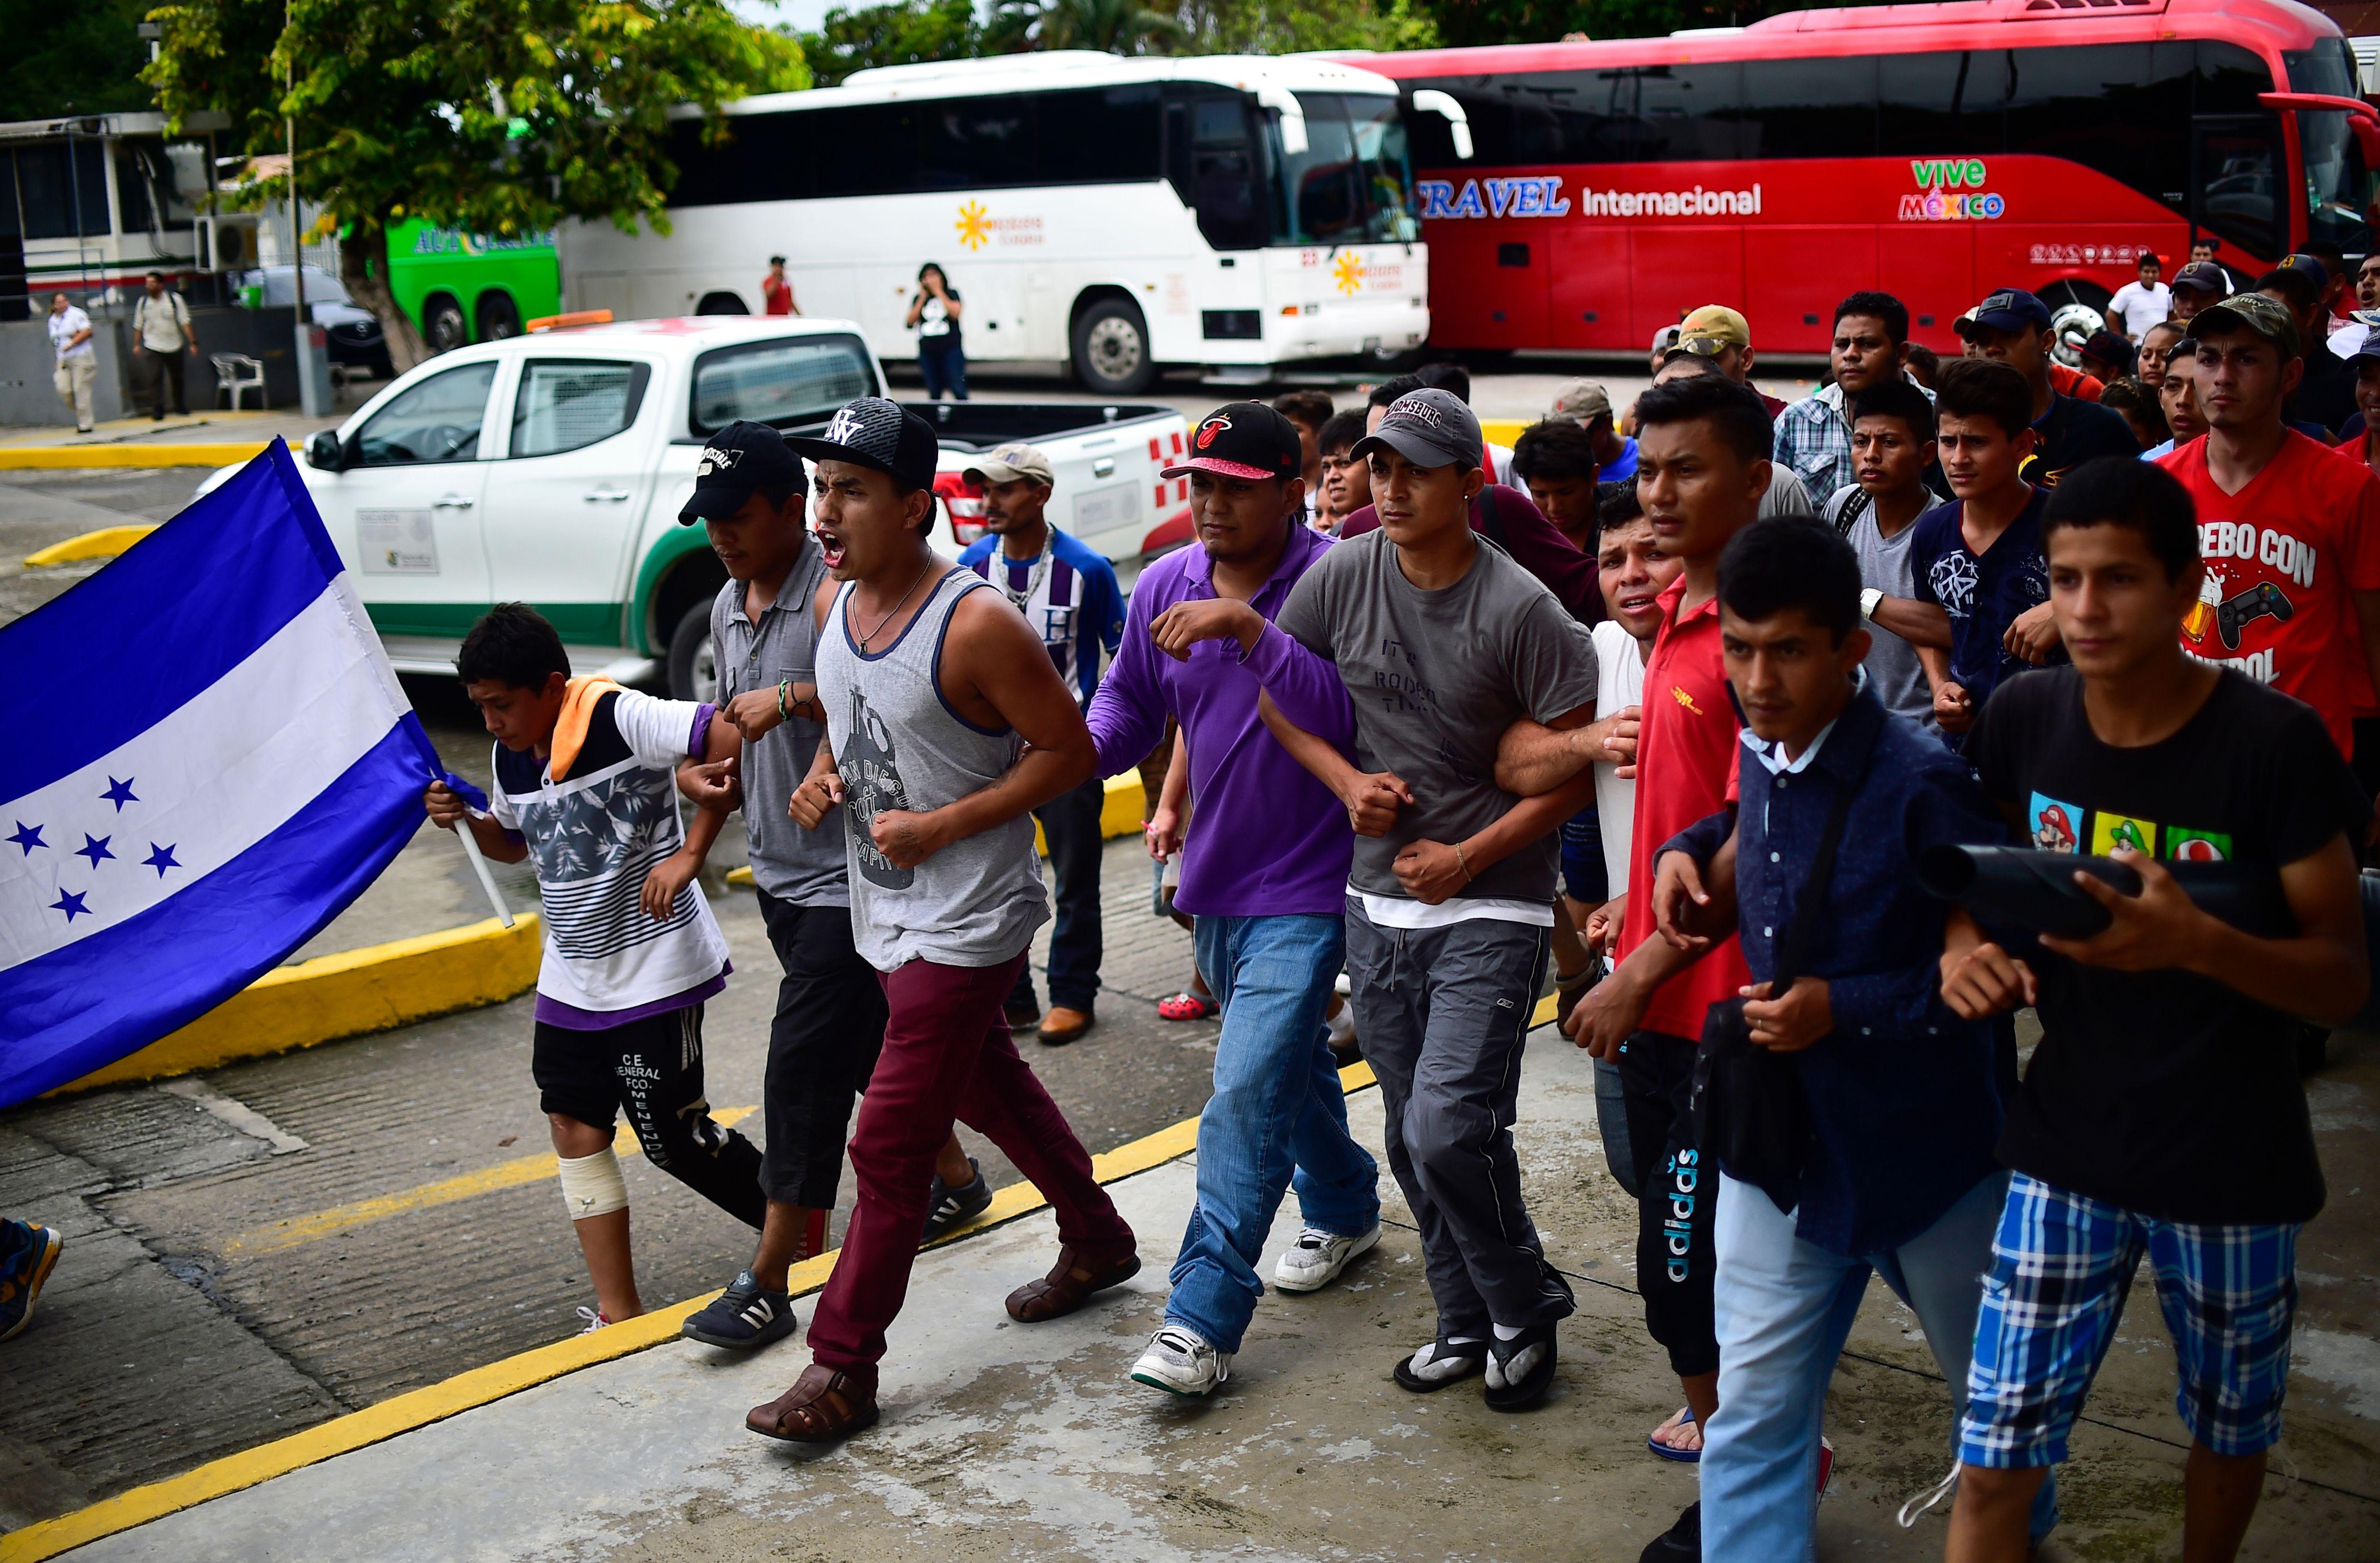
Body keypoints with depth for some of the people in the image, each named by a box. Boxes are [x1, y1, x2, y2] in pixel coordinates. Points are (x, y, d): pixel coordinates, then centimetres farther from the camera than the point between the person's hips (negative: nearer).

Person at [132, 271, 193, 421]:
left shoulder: (175, 299, -4)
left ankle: (181, 409, 27)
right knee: (155, 379, -12)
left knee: (177, 380, 10)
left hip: (174, 346, 0)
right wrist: (137, 344, 9)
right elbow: (138, 326, 11)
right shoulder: (143, 302, 2)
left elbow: (185, 323, -4)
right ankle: (157, 412, -12)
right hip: (153, 348, 0)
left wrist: (193, 343, -10)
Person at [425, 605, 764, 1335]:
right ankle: (618, 1318, 13)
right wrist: (466, 819, 0)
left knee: (672, 1135, -1)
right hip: (571, 976, 8)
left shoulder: (620, 719, -21)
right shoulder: (511, 757, 4)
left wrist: (689, 852, -29)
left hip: (656, 968, -8)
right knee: (575, 1128, 5)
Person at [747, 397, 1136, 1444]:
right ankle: (1098, 1243, 44)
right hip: (887, 914, 9)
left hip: (966, 923, -9)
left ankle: (843, 1366, 7)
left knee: (889, 1142, -5)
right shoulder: (834, 602, 1)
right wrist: (822, 774, -3)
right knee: (988, 1085, 23)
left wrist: (943, 825, -23)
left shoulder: (976, 626, -23)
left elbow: (1069, 750, -18)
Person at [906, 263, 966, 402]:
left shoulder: (951, 294, 4)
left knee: (958, 390, -9)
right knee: (934, 394, 5)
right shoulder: (918, 298, 11)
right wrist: (923, 297, -4)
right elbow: (911, 321, -2)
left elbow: (955, 313, -15)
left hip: (951, 349, -3)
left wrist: (938, 291, -10)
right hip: (927, 352, 3)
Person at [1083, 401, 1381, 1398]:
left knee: (1248, 1091, -13)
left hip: (1305, 892, -7)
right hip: (1216, 882, 7)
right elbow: (1130, 701, 13)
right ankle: (1346, 1210, 47)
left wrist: (1247, 626, -37)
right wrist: (1082, 749, -8)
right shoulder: (1164, 586, 2)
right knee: (1291, 1063, 24)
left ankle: (1205, 1317, -7)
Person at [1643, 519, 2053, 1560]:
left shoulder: (1920, 786, -22)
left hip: (1927, 1154, -5)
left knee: (1995, 1397, 20)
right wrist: (1688, 849, 3)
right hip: (1778, 1146, 5)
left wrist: (1845, 1008, -23)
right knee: (1752, 1417, 4)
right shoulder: (1763, 755, 0)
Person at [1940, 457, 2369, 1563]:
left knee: (2231, 1431, 21)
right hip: (2066, 1148, 2)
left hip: (2233, 1168, -2)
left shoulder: (2276, 744, -16)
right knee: (1994, 1461, -1)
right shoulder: (2023, 719, -6)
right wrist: (1966, 947, -13)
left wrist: (2194, 942, -32)